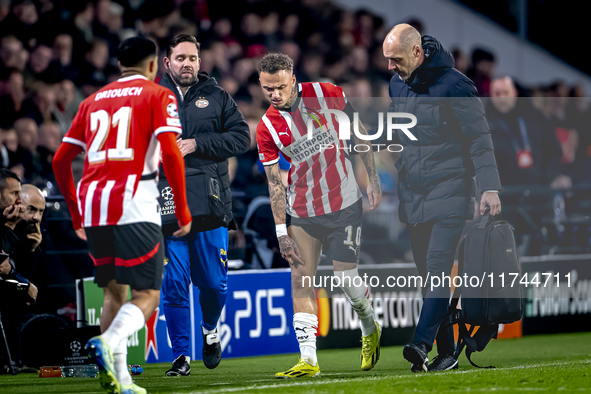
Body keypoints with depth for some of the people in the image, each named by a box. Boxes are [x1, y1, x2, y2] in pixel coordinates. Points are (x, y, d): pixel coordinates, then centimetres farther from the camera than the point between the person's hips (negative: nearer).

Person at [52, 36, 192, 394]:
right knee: (147, 296, -2)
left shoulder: (94, 100, 21)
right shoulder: (158, 96, 6)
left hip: (91, 204, 5)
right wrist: (183, 210, -2)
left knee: (115, 293, 17)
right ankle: (108, 342, -30)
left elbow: (61, 160, 19)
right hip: (134, 206, -5)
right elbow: (171, 153, -9)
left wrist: (77, 215, 28)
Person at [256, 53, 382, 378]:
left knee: (345, 276, -3)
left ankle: (369, 329, 27)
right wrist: (281, 231, -7)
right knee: (301, 278, -7)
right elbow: (275, 183, -3)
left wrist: (373, 179, 1)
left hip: (345, 202, -2)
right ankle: (308, 359, -7)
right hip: (302, 211, 2)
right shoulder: (267, 129, -6)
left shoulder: (326, 95, -9)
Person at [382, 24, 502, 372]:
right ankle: (447, 351, 10)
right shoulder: (396, 84, 9)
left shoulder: (453, 85, -12)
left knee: (438, 267, -17)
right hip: (413, 193, 7)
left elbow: (479, 138, -11)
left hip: (450, 189, -7)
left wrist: (489, 187, -19)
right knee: (427, 273, 5)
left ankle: (422, 343, -26)